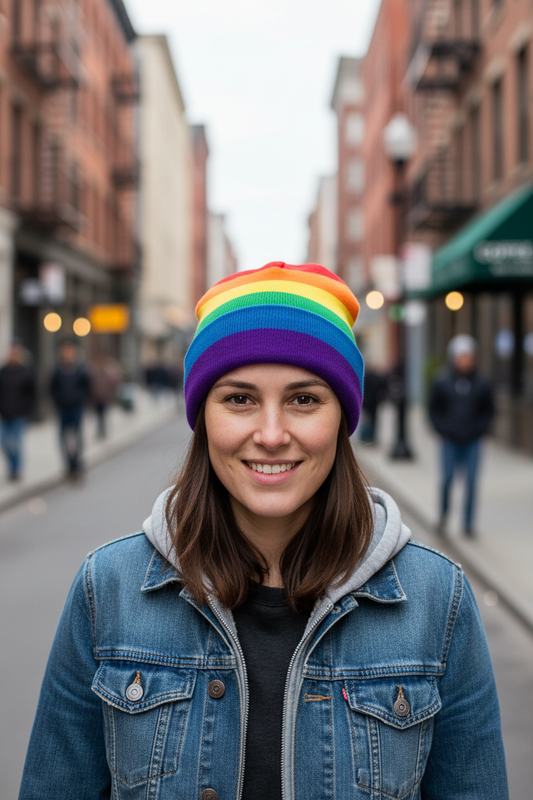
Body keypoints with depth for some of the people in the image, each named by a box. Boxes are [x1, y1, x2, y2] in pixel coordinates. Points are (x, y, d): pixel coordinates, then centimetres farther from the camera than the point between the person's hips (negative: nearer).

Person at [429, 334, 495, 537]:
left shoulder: (482, 383, 2)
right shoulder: (442, 382, 0)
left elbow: (488, 411, 10)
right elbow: (434, 410, 6)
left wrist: (478, 429, -3)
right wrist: (444, 430, -4)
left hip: (473, 442, 1)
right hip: (450, 442, -1)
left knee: (471, 482, 0)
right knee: (446, 479, -3)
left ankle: (468, 524, 9)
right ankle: (444, 514, 21)